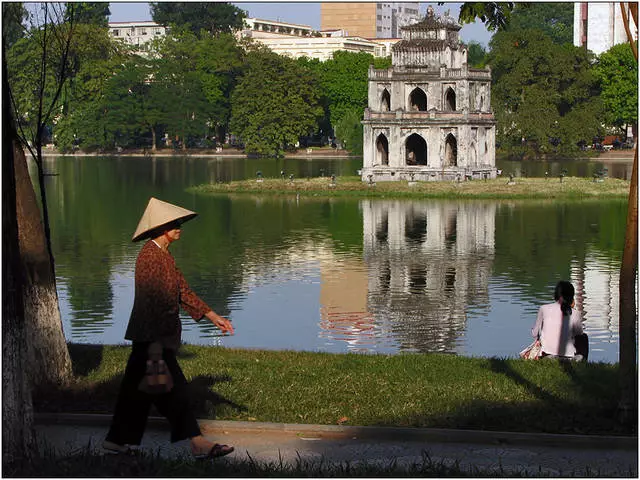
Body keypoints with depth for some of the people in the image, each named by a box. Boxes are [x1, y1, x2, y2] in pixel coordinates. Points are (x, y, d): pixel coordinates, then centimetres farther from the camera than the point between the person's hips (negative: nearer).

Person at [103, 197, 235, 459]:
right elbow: (148, 300, -22)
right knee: (174, 390, -7)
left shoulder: (164, 256, 14)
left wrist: (213, 316, 15)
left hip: (161, 335, 10)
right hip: (151, 336, -10)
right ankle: (198, 444, -6)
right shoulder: (149, 256, -17)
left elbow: (182, 290, 18)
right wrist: (155, 344, -25)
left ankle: (118, 439, 21)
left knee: (138, 388, 14)